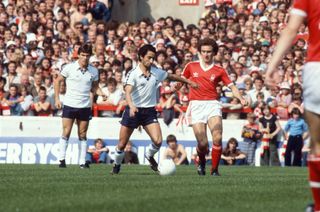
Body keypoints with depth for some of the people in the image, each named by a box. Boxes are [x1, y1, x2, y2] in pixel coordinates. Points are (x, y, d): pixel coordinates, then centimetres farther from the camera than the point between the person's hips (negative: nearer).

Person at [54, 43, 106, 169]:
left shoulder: (93, 71, 2)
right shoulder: (69, 68, -5)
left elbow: (95, 87, 16)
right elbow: (57, 81, 5)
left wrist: (101, 94, -5)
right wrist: (57, 99, 0)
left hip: (85, 106, 2)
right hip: (69, 105, -2)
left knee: (82, 135, 6)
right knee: (66, 133, -6)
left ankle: (82, 161, 10)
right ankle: (62, 159, 0)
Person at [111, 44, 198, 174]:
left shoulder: (157, 73, 4)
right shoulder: (133, 74, -12)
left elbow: (171, 76, 23)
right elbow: (128, 91, -26)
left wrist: (189, 82, 31)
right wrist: (131, 106, -45)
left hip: (149, 111, 3)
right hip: (133, 110, -3)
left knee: (158, 141, -14)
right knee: (122, 144, 0)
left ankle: (149, 156, 19)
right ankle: (117, 165, 27)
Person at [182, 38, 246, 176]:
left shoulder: (219, 71, 9)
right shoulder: (191, 66, 11)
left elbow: (232, 87, 7)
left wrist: (240, 98, -10)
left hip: (212, 104, 0)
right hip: (196, 106, 0)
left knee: (217, 137, -21)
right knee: (202, 143, -8)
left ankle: (214, 169, -8)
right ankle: (202, 162, 26)